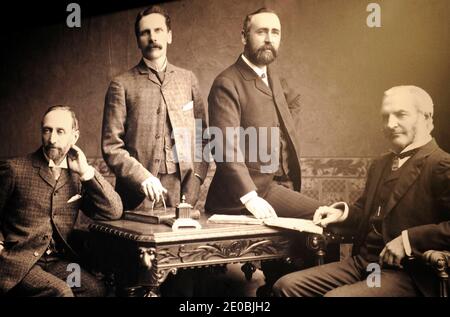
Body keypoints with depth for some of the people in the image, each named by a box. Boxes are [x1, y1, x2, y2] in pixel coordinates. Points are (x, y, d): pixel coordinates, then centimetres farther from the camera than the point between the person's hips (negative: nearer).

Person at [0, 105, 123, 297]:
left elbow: (114, 212, -2)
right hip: (17, 261, -4)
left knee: (96, 288, -21)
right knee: (59, 292, -28)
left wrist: (86, 172, -6)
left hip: (57, 261, 4)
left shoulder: (77, 177, 7)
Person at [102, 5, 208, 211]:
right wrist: (142, 178, -15)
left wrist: (195, 181, 0)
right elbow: (111, 146, -3)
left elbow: (202, 136, 12)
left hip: (183, 190, 2)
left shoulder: (187, 79, 12)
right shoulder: (122, 85, 2)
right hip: (138, 195, -2)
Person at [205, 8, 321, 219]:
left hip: (282, 184, 9)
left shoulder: (273, 78, 15)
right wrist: (250, 198, -32)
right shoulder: (227, 84, -12)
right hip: (257, 189, -9)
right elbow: (225, 147, -23)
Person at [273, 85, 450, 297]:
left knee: (335, 295, -31)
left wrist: (409, 240, -23)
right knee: (287, 285, -5)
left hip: (407, 275, -8)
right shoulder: (380, 165, 20)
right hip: (361, 263, 8)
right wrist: (342, 213, 12)